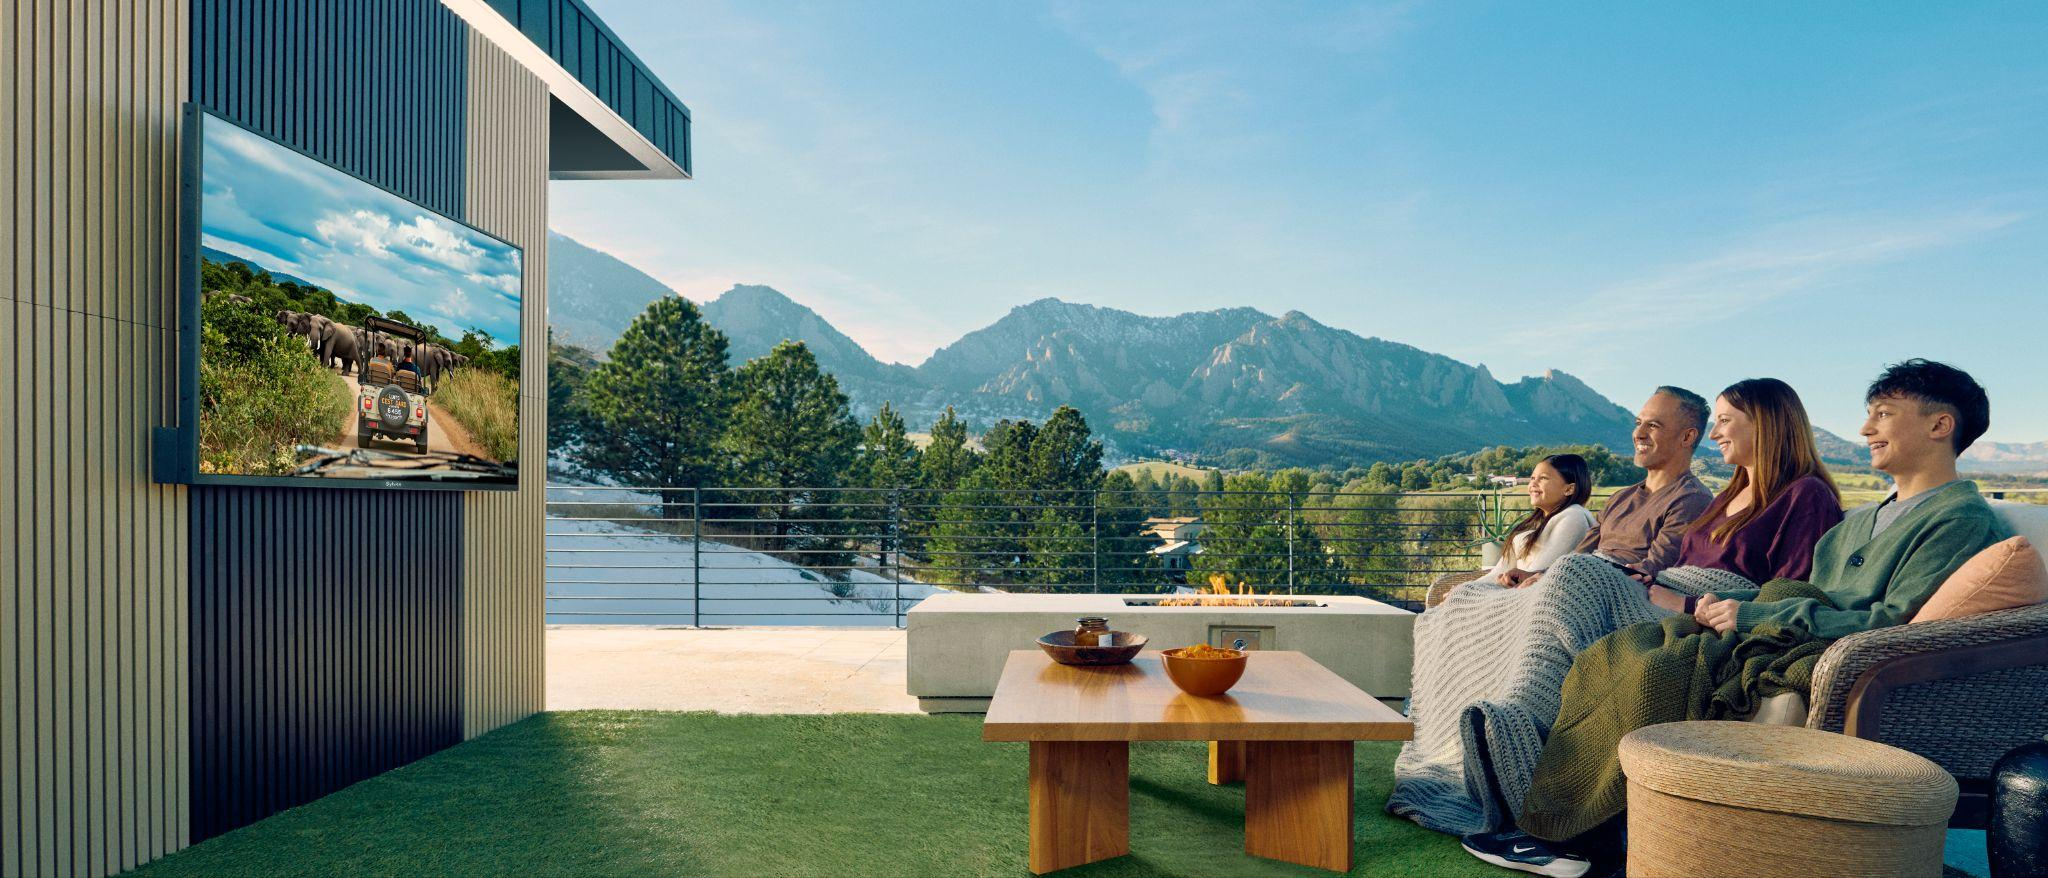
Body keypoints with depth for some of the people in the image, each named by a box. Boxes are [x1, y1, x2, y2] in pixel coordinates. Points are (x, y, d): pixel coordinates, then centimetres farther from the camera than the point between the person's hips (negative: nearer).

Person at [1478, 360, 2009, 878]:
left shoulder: (1963, 520, -1)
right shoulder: (1863, 520, 27)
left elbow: (1895, 623, -13)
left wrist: (1754, 615, -14)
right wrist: (1724, 603, 4)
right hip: (1778, 639, 9)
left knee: (1657, 669, -30)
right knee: (1616, 650, -13)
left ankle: (1564, 830, -21)